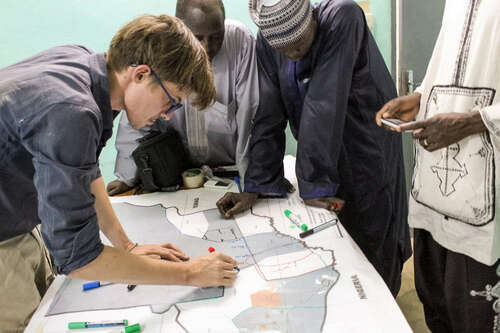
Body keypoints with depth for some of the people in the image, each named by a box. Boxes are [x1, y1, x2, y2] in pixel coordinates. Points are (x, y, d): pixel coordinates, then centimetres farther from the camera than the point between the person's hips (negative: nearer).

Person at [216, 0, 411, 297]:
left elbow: (323, 106, -29)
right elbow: (269, 117, -8)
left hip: (368, 153, -4)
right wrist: (255, 188, -12)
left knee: (371, 248, 5)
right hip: (323, 155, 4)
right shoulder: (267, 42, -8)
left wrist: (314, 182, -28)